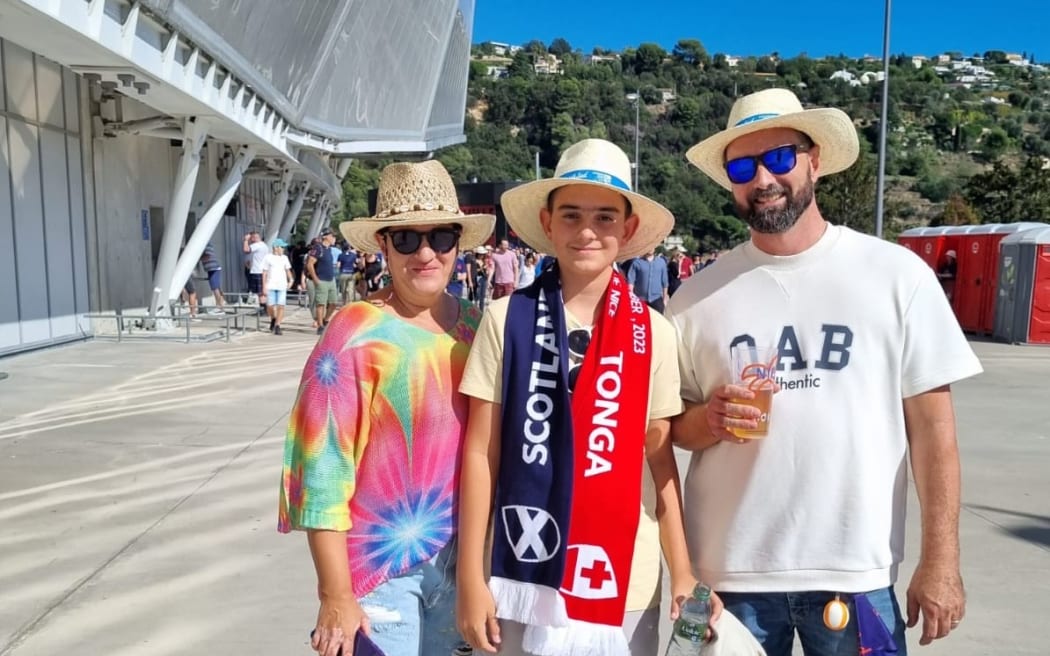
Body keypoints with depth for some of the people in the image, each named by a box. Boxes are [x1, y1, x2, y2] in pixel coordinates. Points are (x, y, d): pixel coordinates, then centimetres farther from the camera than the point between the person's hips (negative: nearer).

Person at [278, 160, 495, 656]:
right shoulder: (355, 335, -16)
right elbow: (322, 472, -15)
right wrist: (337, 596, -13)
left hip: (459, 558, 5)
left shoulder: (475, 327, -1)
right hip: (380, 567, -5)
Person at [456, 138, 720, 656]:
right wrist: (470, 577, -4)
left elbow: (661, 459, 3)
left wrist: (683, 574, 2)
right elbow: (480, 451, -4)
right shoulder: (507, 318, -7)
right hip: (525, 572, -1)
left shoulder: (653, 332, -3)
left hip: (625, 578, 1)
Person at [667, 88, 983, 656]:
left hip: (856, 573, -1)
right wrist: (707, 421, -15)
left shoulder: (897, 274, -3)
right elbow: (669, 426, 6)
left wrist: (940, 561, -5)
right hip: (728, 572, 1)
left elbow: (931, 427, -2)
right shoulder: (699, 294, 0)